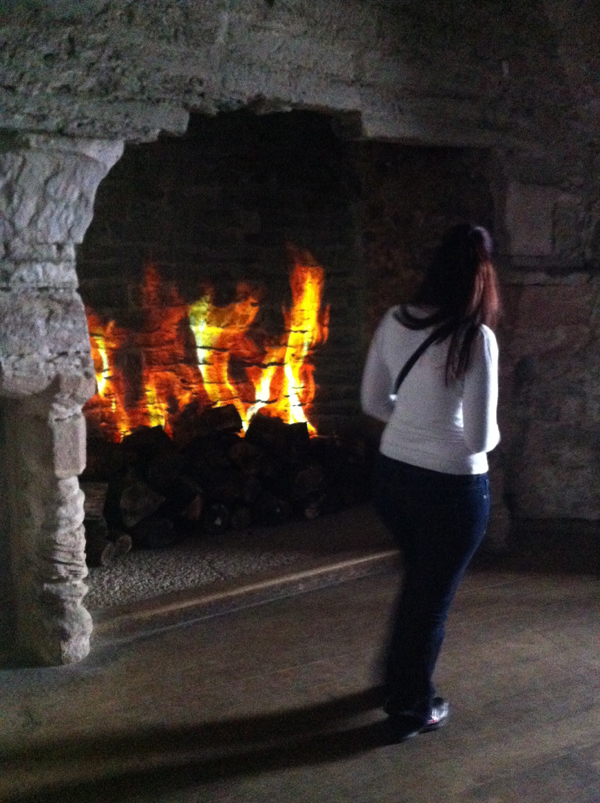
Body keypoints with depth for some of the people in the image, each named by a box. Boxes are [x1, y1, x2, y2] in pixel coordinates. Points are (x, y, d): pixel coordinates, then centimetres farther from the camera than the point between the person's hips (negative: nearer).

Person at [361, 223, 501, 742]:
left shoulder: (395, 322, -3)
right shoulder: (475, 338, -19)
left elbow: (373, 401, 7)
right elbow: (480, 436, -17)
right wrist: (492, 437, 5)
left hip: (394, 473, 6)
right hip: (453, 486, -6)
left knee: (418, 581, 28)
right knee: (433, 598, 13)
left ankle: (397, 682, 46)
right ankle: (413, 711, 29)